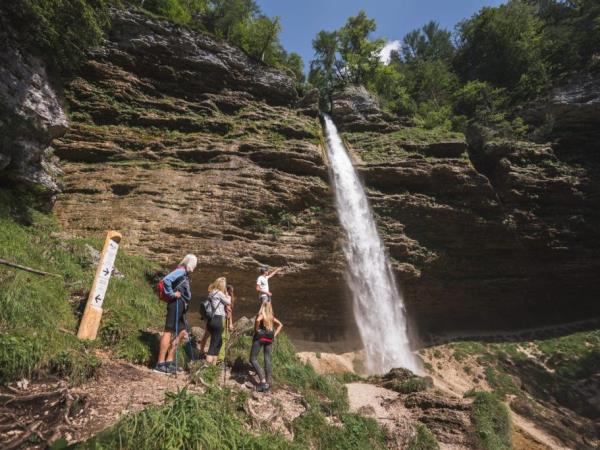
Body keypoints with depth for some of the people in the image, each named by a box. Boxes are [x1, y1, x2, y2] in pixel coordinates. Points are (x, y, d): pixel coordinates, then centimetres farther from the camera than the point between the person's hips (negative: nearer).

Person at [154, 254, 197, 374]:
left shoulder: (184, 273, 20)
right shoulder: (181, 271, -9)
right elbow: (166, 279, -25)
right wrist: (172, 294, -19)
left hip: (180, 306, 10)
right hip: (176, 304, -10)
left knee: (181, 332, 12)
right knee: (169, 331, -8)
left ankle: (169, 361, 16)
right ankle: (160, 364, -5)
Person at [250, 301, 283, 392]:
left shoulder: (261, 315, -4)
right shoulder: (272, 317, 14)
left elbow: (257, 320, -27)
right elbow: (280, 325, 20)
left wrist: (256, 330, -12)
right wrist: (274, 334, 14)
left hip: (260, 337, -6)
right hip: (269, 339, 6)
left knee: (253, 359, 0)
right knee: (267, 360, 8)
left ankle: (263, 381, -10)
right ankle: (268, 382, 8)